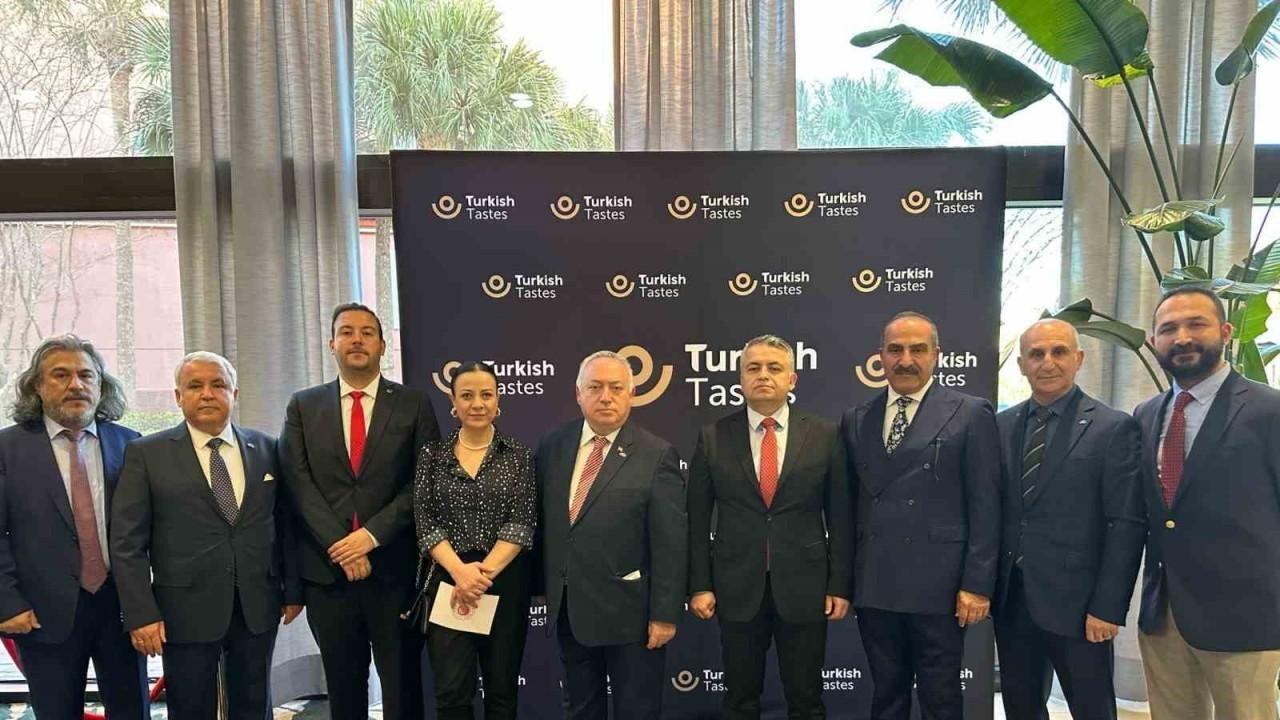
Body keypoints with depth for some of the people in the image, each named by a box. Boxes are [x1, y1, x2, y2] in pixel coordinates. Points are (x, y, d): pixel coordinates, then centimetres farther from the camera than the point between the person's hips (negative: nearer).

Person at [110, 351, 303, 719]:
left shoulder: (266, 449, 5)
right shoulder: (147, 453, -2)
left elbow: (285, 524, 9)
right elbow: (127, 542, -5)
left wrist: (293, 589, 8)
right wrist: (141, 614, -11)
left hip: (258, 606, 2)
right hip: (186, 610, -2)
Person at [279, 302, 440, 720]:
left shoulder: (414, 405, 2)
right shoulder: (303, 407, 7)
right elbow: (299, 483, -3)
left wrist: (371, 535, -14)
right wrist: (341, 547, -13)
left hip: (395, 568, -1)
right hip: (327, 568, 2)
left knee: (402, 686, 7)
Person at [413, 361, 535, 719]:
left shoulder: (518, 454, 2)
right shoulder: (432, 454, 4)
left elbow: (522, 522, -6)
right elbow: (426, 523, -2)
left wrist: (484, 573, -16)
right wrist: (460, 571, -16)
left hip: (506, 583, 0)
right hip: (448, 581, 0)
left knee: (502, 689, 10)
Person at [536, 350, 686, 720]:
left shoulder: (657, 455, -11)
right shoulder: (554, 446, 3)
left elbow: (671, 544, -13)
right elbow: (540, 520, 8)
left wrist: (664, 614, -14)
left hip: (630, 612, -4)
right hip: (568, 609, 5)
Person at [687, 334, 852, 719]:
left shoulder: (824, 435, 0)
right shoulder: (713, 437, 0)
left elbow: (840, 517, 1)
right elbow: (698, 520, 2)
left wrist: (840, 585, -1)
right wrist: (699, 585, -2)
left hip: (804, 585, 0)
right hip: (737, 586, 1)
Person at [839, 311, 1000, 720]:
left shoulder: (971, 415, -2)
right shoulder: (856, 421, 10)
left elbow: (985, 508, -6)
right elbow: (851, 503, 11)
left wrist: (977, 584, -10)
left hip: (938, 586, -4)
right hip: (873, 588, 4)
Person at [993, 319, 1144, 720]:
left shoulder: (1114, 429, -5)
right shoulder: (1001, 426, 8)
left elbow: (1127, 526, -9)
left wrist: (1108, 608, -13)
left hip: (1076, 603, -4)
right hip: (1011, 601, 4)